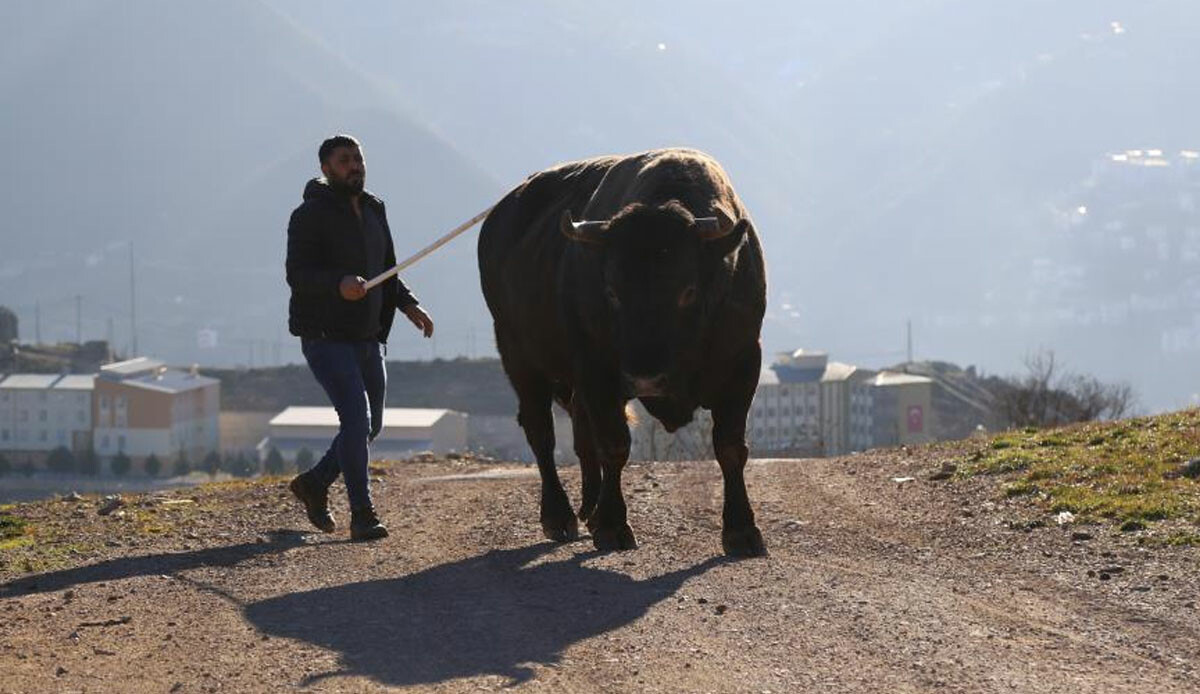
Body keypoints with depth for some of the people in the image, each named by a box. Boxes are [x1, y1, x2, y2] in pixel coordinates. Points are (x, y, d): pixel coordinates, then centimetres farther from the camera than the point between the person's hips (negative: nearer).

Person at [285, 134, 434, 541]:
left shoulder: (373, 212, 12)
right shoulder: (311, 215, -11)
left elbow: (387, 271, 22)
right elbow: (298, 274, -21)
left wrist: (408, 305, 4)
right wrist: (339, 284, -40)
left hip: (367, 337, 8)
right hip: (325, 336, -8)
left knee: (370, 425, 11)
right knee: (356, 417, -17)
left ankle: (314, 483, 31)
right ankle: (362, 515, -12)